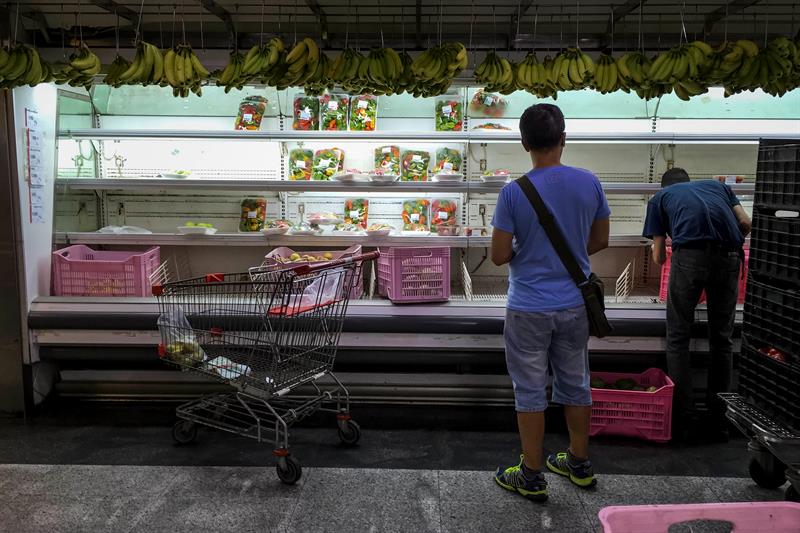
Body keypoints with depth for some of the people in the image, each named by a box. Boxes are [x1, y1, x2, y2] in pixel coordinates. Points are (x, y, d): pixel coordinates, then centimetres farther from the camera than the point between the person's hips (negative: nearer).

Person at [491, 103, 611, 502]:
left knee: (530, 391, 7)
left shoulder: (513, 192, -16)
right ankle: (579, 464, 35)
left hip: (529, 308, -4)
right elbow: (600, 241, 7)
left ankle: (531, 477, 20)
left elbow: (499, 256, -12)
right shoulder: (589, 183, -4)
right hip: (575, 304, 4)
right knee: (575, 383, 19)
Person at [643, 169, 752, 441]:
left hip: (691, 253, -3)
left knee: (678, 337, 9)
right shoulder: (717, 185, 33)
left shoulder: (659, 197, 25)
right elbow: (745, 223, 17)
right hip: (730, 256, 3)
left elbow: (659, 257, 21)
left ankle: (683, 419, 8)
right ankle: (719, 421, 19)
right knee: (722, 338, 13)